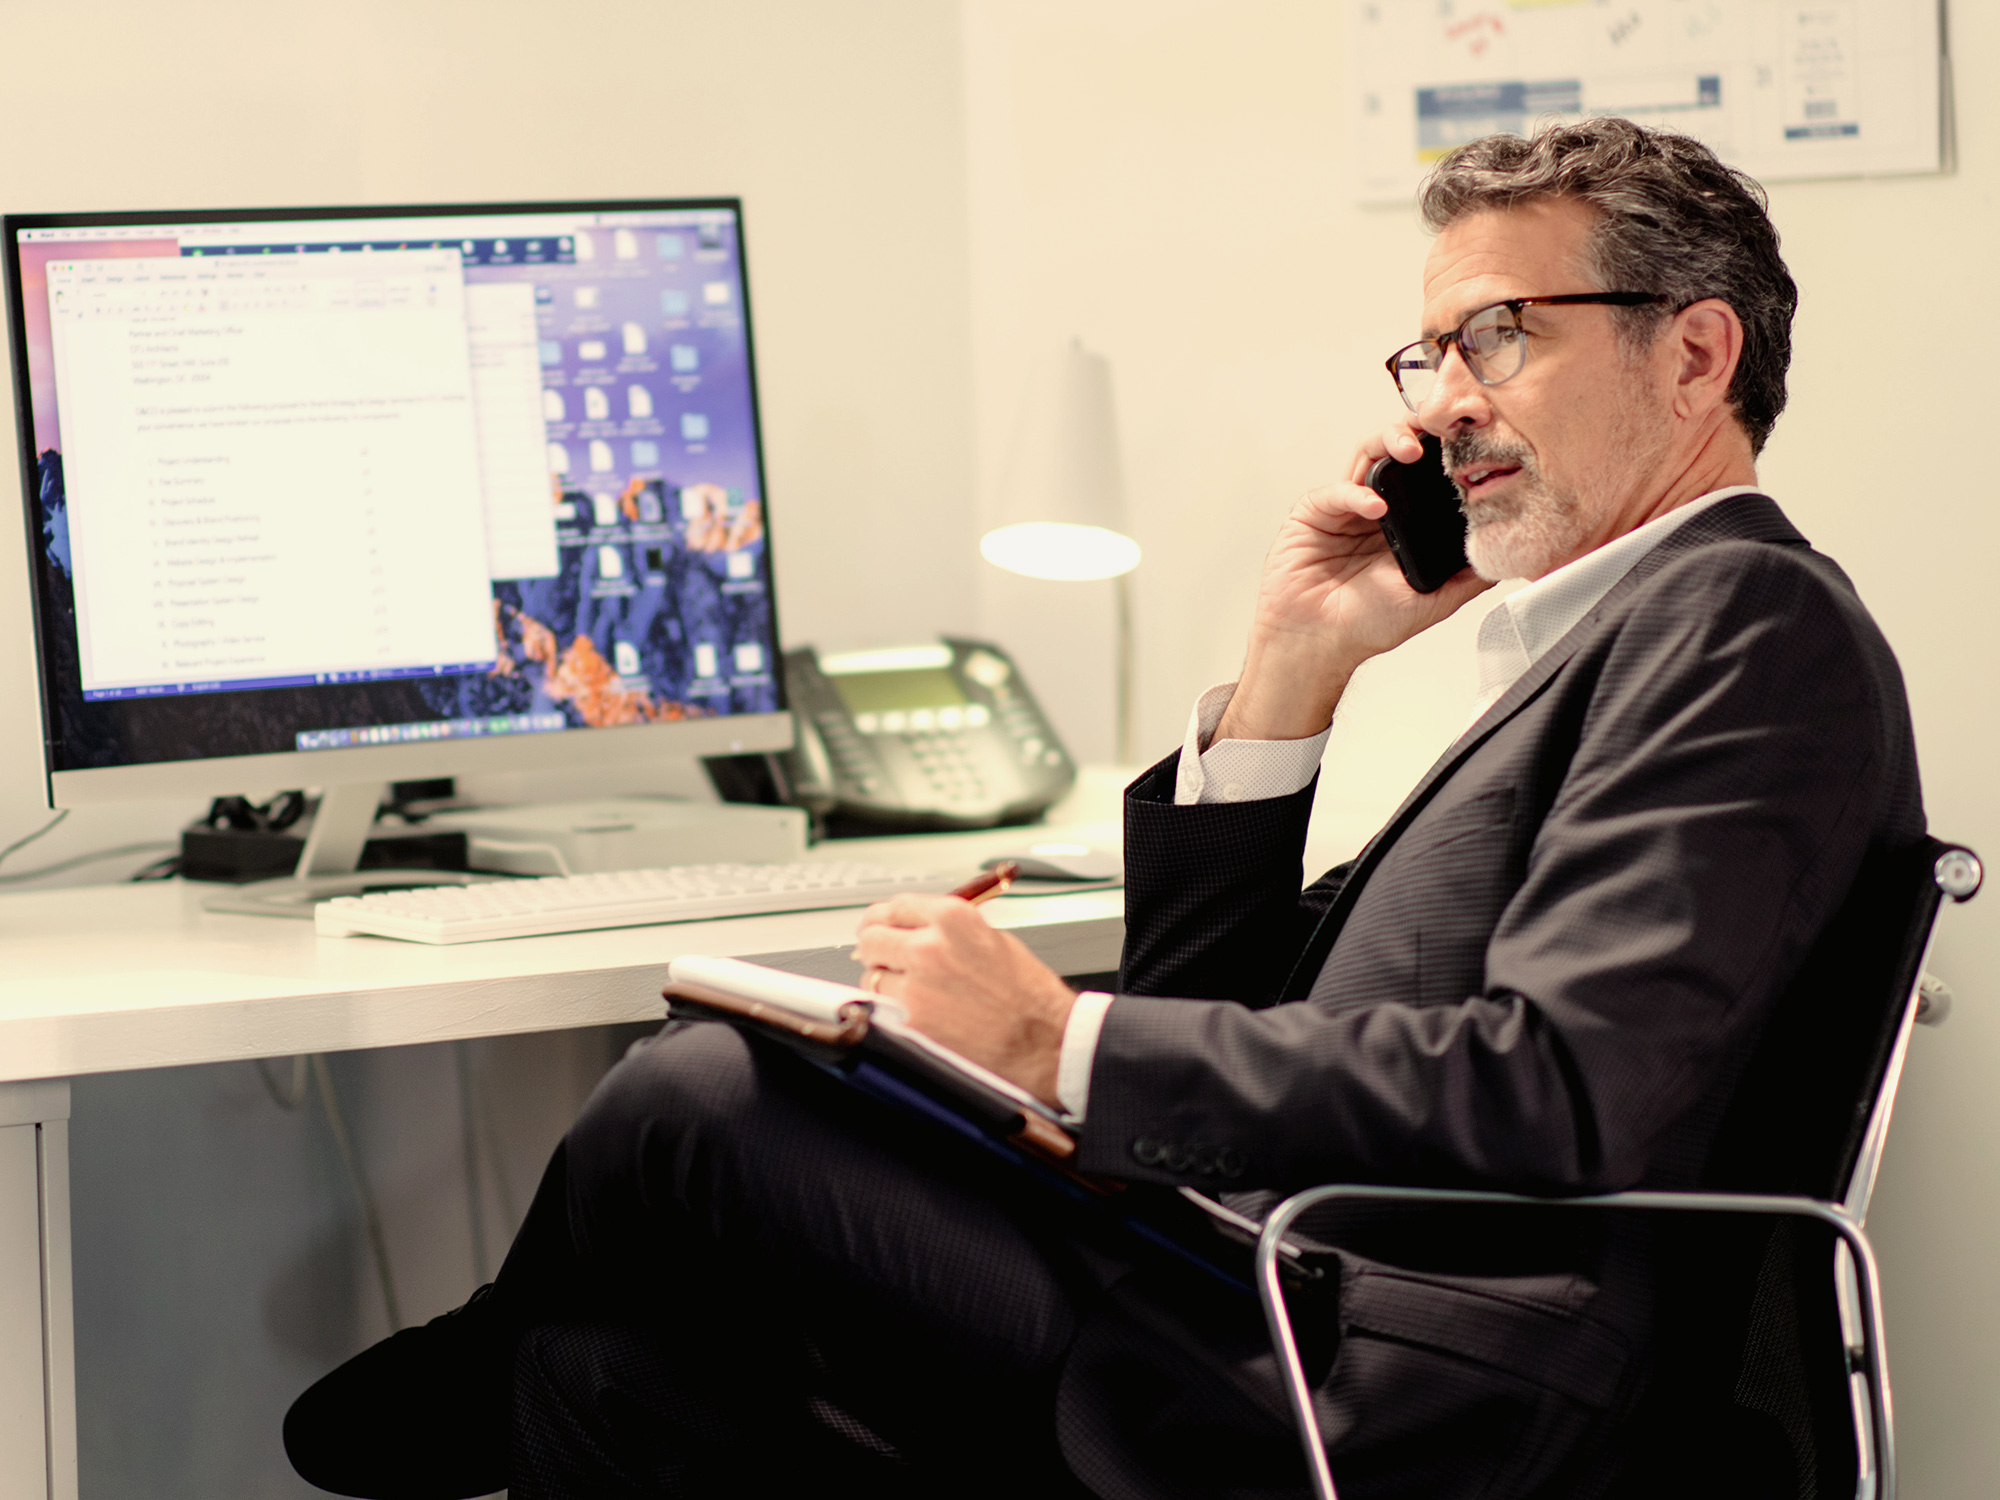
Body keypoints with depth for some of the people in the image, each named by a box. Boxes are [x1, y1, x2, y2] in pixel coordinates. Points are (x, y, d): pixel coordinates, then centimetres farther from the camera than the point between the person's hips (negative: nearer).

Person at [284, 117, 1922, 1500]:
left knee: (699, 1095, -3)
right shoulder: (1604, 645, 23)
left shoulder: (1750, 618, -8)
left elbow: (1560, 1094, -23)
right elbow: (1216, 1019, 19)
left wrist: (1063, 1043, -19)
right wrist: (1293, 669, 8)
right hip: (1286, 1326, 10)